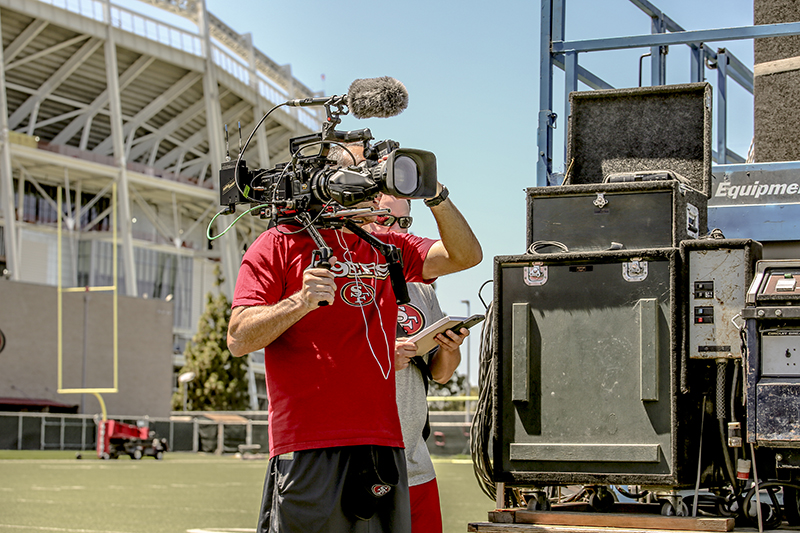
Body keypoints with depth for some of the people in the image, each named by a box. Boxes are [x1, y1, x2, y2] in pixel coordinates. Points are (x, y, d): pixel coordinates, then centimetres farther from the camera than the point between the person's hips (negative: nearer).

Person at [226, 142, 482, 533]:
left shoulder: (387, 248, 19)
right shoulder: (279, 244, 4)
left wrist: (435, 196, 2)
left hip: (383, 447, 5)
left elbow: (466, 255, 14)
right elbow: (238, 339, -3)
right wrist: (300, 302, -18)